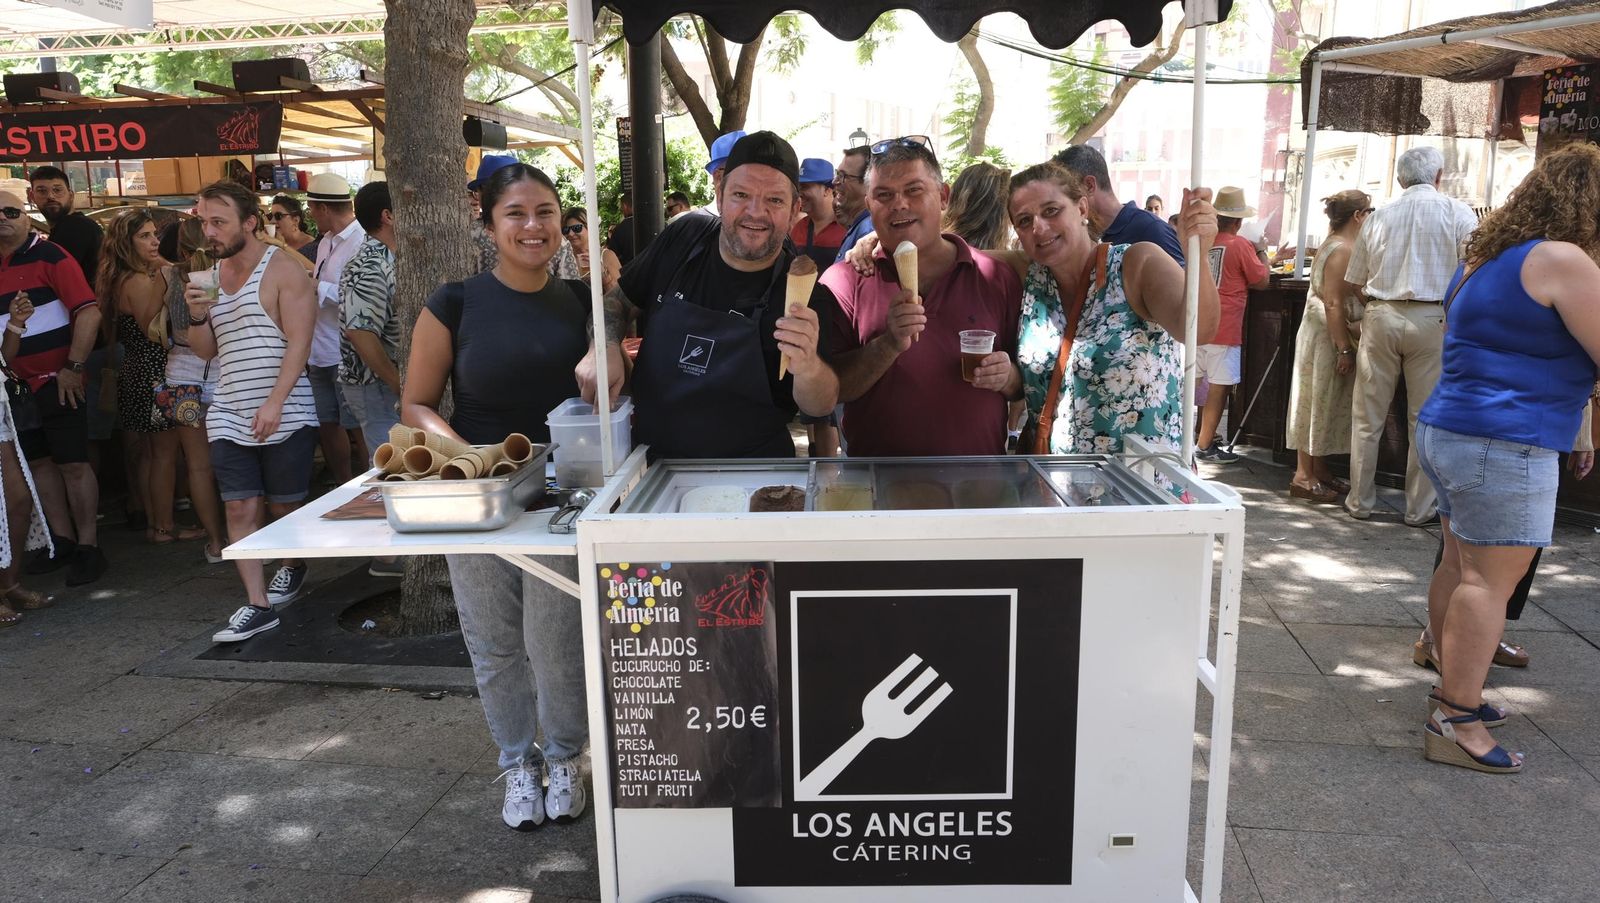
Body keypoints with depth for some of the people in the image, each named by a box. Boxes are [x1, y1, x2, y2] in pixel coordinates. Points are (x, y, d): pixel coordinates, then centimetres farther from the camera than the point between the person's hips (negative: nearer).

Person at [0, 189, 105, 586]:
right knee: (39, 462, 12)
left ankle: (88, 548, 5)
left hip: (56, 381, -7)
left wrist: (72, 368, -17)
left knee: (73, 463, -3)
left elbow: (89, 313, -17)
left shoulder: (48, 255, -10)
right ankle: (62, 542, 22)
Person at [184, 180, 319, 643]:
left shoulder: (283, 271, -7)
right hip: (230, 417, 5)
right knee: (240, 508, -1)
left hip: (285, 415, -5)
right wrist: (197, 315, -7)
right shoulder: (211, 275, 11)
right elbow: (206, 351, 14)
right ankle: (258, 604, 2)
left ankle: (293, 568, 35)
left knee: (285, 506, 8)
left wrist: (274, 403, -24)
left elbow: (299, 343, -15)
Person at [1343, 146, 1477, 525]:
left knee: (1368, 417, 9)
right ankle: (1420, 508, 11)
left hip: (1380, 317, 2)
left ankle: (1360, 501, 15)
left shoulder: (1378, 217, 8)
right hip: (1433, 319, -2)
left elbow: (1353, 285, 12)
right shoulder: (1458, 213, 0)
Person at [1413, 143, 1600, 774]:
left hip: (1446, 432, 9)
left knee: (1461, 567, 15)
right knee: (1491, 579, -7)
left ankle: (1453, 692, 25)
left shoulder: (1488, 259, 17)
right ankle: (1456, 724, -6)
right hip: (1503, 445, -9)